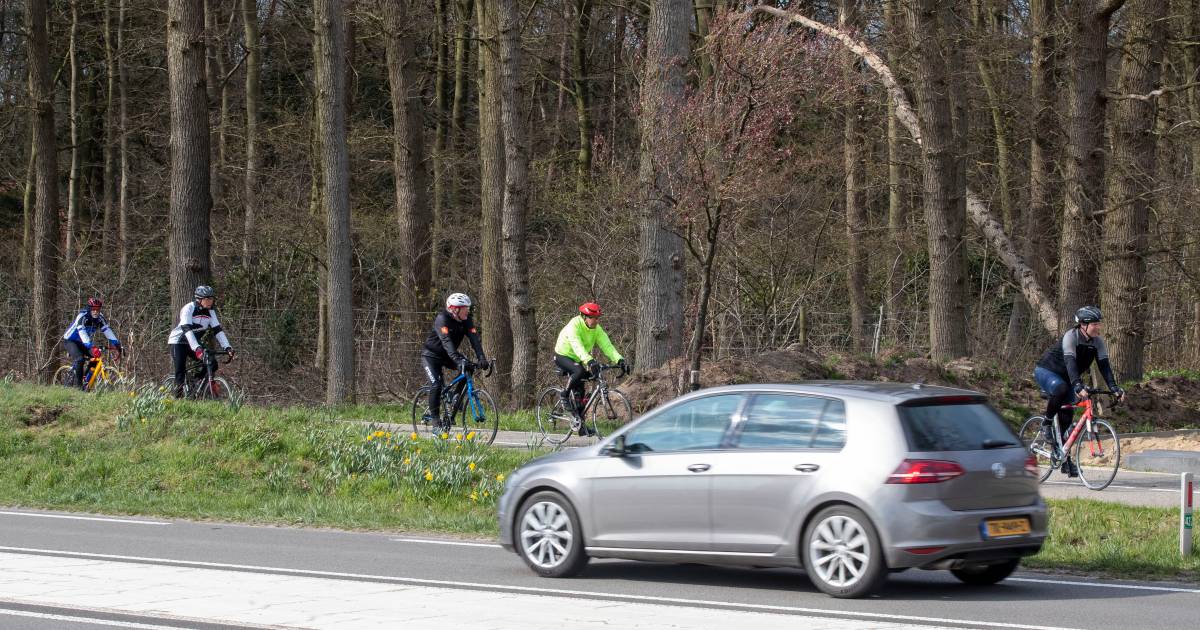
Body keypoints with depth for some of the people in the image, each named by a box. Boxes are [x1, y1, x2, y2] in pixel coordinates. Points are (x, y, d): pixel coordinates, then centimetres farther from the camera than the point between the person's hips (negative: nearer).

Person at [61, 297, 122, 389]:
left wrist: (117, 346, -30)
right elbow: (82, 333, -41)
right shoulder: (82, 317, -29)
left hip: (82, 343, 6)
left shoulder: (100, 318, -12)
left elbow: (108, 331, -17)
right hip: (70, 340, -6)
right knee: (80, 359, -29)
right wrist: (91, 347, -54)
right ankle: (78, 385, -21)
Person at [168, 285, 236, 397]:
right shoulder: (189, 308, -23)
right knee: (181, 372, -18)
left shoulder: (210, 312, -5)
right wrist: (197, 349, -46)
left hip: (195, 343, 6)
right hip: (178, 342, -6)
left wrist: (227, 347, -22)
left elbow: (217, 330, -8)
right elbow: (187, 329, -34)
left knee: (212, 364, -10)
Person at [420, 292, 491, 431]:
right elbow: (446, 342, -42)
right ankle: (435, 420, -9)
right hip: (431, 355, -6)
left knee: (468, 368, -16)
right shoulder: (442, 319, -29)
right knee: (436, 385, -21)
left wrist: (482, 359, -36)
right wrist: (458, 361, -55)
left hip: (448, 355, 6)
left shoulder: (466, 320, -11)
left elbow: (474, 339, -20)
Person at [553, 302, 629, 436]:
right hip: (562, 356, -7)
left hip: (577, 360, 7)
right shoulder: (574, 326, -29)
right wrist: (589, 361, -60)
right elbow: (577, 346, -44)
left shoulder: (597, 329, -8)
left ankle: (580, 424, 9)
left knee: (579, 391, 2)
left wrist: (620, 360, -33)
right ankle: (565, 395, -14)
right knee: (579, 371, -35)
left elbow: (607, 345, -17)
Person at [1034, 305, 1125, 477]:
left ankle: (1064, 457, 9)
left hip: (1064, 377, 7)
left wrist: (1114, 388, -28)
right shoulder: (1071, 337, -28)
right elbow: (1070, 362, -40)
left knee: (1067, 414, -1)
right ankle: (1047, 423, -17)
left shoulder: (1098, 342, -9)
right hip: (1046, 371, -7)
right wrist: (1078, 387, -53)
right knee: (1061, 387, -38)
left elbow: (1104, 366, -14)